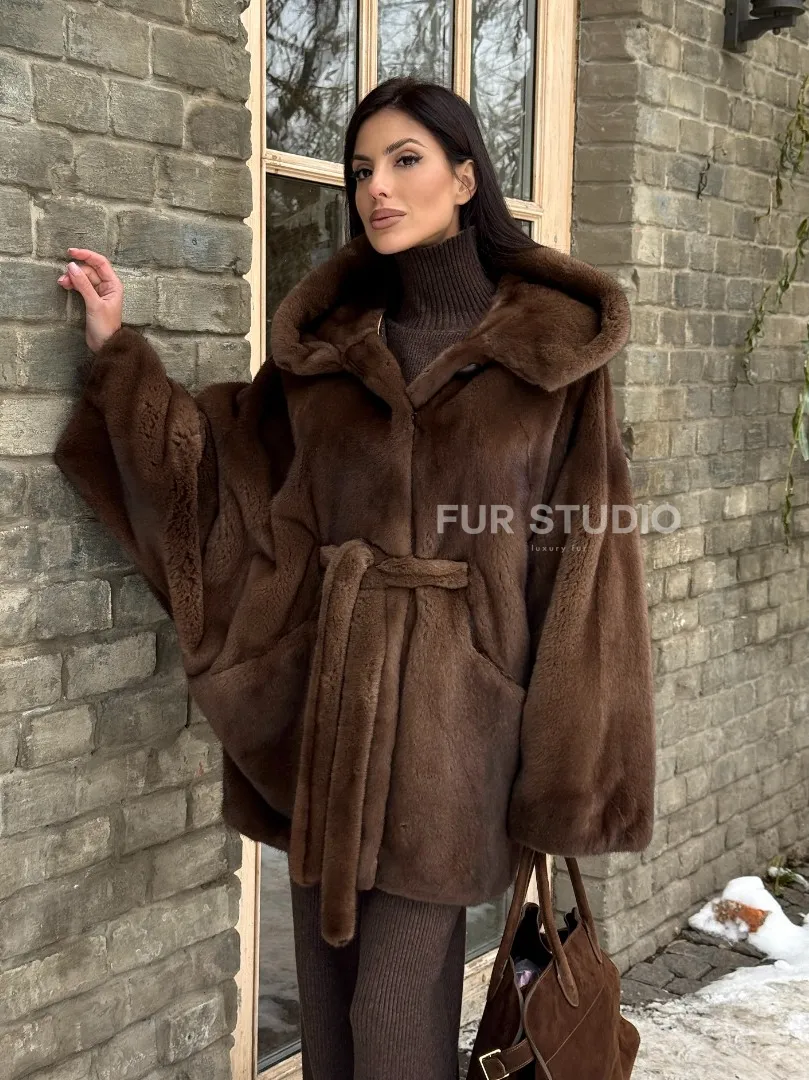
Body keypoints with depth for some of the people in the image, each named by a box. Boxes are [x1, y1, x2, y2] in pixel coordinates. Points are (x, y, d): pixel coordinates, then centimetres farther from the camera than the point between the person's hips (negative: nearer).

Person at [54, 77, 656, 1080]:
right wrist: (121, 352, 6)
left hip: (448, 706, -4)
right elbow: (223, 469, 12)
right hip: (325, 697, 4)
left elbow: (583, 549, -5)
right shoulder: (327, 342, 9)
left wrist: (566, 774, -8)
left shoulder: (552, 348, -4)